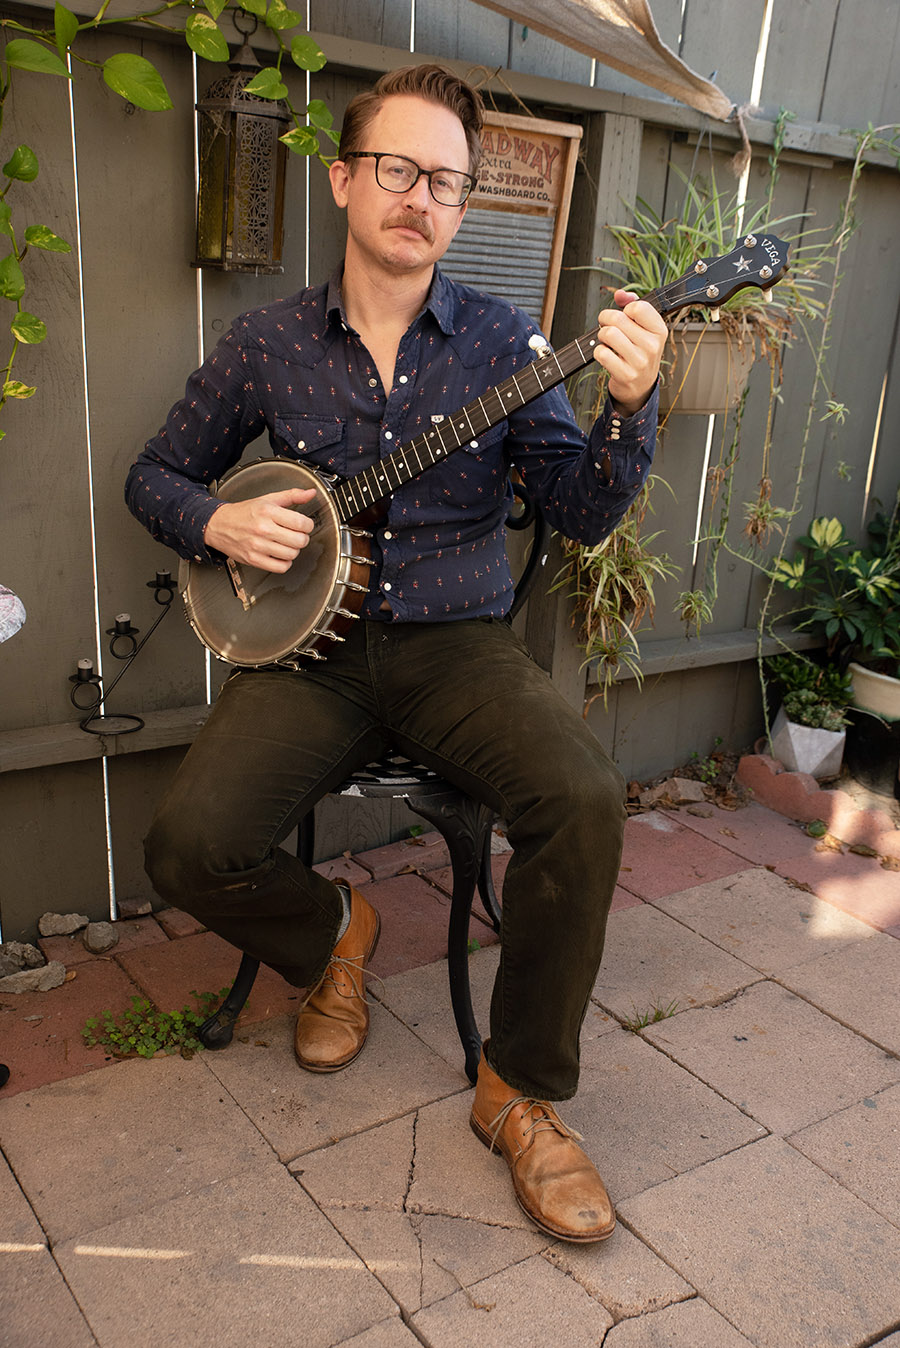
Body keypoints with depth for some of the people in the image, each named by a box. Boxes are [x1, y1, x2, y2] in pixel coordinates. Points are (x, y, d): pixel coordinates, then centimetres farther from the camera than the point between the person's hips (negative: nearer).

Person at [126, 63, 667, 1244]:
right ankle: (332, 930, 15)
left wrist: (629, 408, -22)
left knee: (585, 802, -28)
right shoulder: (268, 345, 6)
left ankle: (522, 1089, -5)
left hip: (458, 647, 0)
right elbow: (157, 473, 15)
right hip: (313, 649, 1)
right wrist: (220, 522, -7)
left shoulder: (501, 341, 3)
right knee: (191, 846, -22)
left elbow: (584, 515, -3)